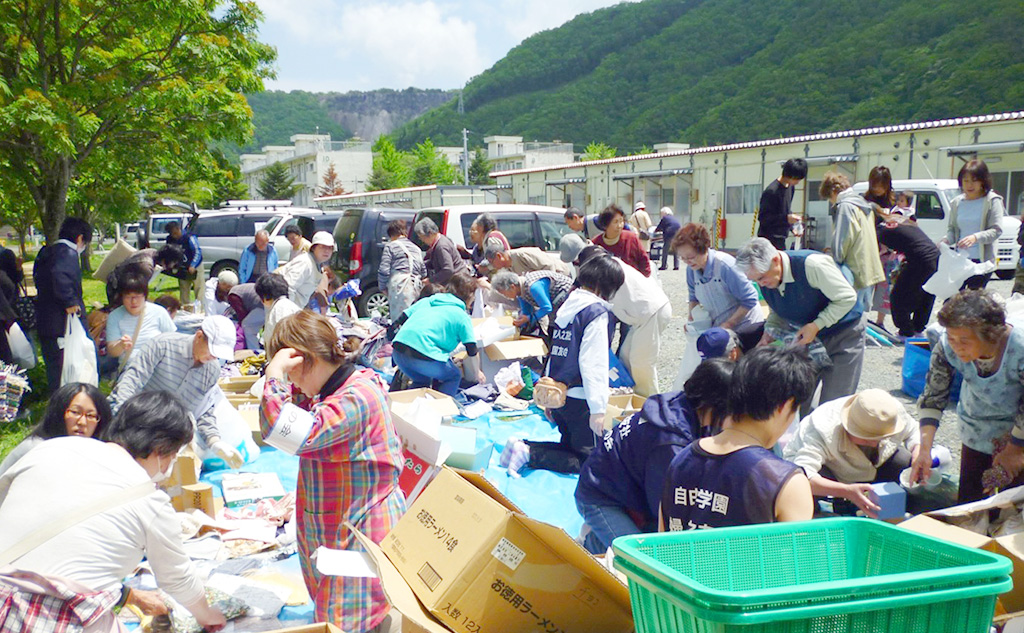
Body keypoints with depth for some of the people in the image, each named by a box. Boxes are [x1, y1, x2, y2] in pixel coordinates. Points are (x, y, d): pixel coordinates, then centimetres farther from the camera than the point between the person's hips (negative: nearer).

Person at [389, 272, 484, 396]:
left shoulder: (426, 301, 24)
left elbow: (396, 326, 21)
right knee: (454, 376, 20)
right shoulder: (462, 316, 9)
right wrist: (478, 373, 25)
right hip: (424, 355, -6)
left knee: (422, 381, 32)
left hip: (398, 352, 6)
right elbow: (472, 351, 8)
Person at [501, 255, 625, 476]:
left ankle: (522, 446, 4)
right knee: (587, 461, 2)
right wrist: (598, 408, -21)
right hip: (579, 400, -8)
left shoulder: (567, 306, 12)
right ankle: (529, 454, -12)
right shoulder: (597, 312, -13)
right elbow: (593, 363, -21)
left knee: (570, 447, 23)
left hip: (557, 394, 8)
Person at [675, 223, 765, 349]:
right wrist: (691, 318, -5)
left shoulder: (725, 265, -25)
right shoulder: (691, 269, -4)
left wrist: (728, 324, -23)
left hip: (747, 330, -6)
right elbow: (694, 297, 13)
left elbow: (750, 300, -22)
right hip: (719, 329, 6)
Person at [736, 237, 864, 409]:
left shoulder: (812, 265, -30)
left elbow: (847, 298, -23)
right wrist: (770, 330, -11)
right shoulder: (765, 280, -8)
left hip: (844, 334, -6)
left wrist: (816, 326, -27)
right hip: (808, 339, 6)